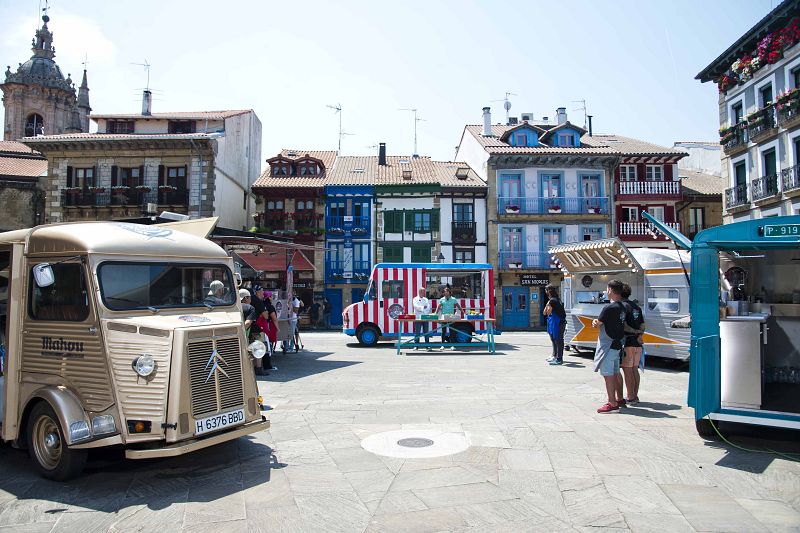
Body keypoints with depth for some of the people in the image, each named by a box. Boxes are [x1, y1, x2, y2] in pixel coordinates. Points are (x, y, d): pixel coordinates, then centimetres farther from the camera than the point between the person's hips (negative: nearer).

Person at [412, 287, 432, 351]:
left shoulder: (426, 300, 15)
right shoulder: (415, 299, 4)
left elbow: (428, 308, 3)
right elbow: (416, 307, -11)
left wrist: (420, 309, -11)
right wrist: (423, 307, -14)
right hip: (418, 318, -3)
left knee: (426, 332, 2)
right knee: (417, 332, -2)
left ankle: (428, 345, 7)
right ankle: (416, 346, 3)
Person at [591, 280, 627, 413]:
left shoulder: (609, 308, -20)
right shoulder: (622, 307, 7)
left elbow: (597, 324, -12)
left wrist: (595, 322, 11)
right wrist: (597, 322, 2)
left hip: (607, 346, -9)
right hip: (617, 345, 9)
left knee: (608, 375, -4)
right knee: (615, 374, 19)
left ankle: (612, 404, -1)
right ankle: (619, 399, 30)